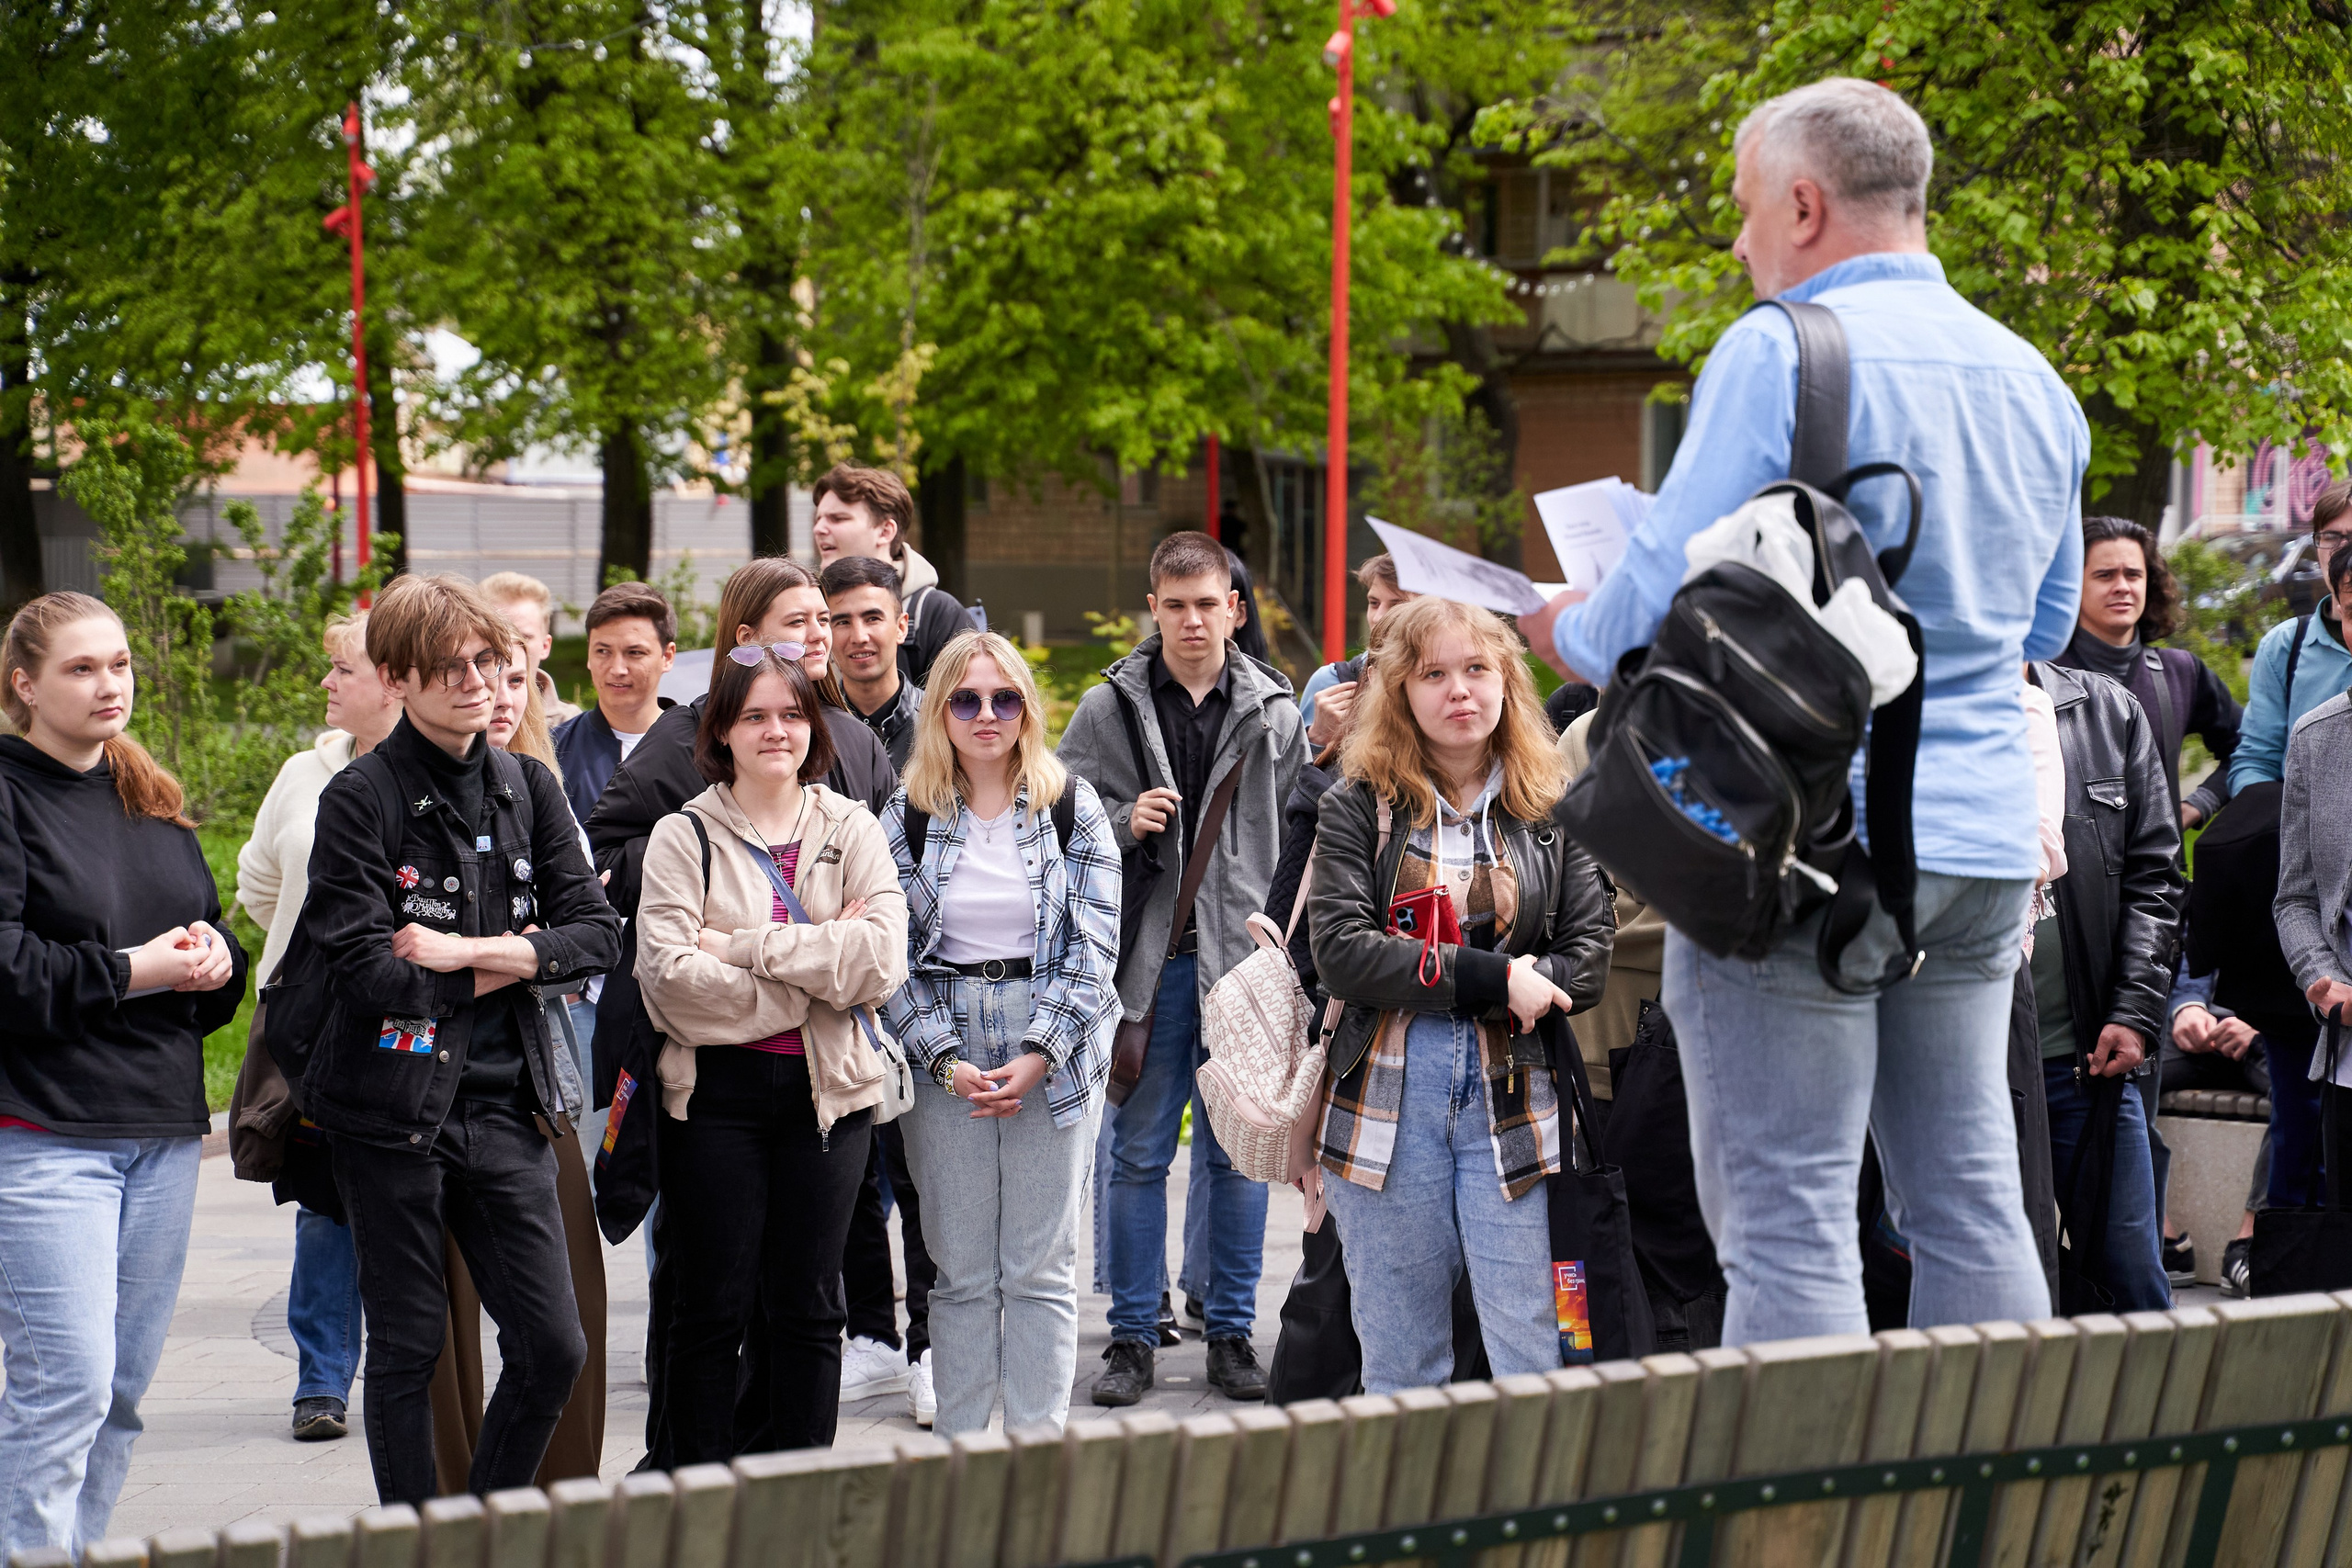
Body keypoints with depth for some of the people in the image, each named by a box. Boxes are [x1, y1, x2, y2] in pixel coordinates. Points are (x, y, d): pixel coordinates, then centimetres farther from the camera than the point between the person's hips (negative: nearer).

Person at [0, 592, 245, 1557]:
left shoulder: (154, 803, 17)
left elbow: (217, 940, 21)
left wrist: (212, 959, -1)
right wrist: (127, 972, -14)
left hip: (163, 1130, 7)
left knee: (124, 1384, 9)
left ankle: (80, 1547, 17)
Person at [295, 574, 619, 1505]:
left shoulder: (529, 788, 9)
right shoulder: (361, 798, -6)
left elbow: (596, 932, 2)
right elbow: (360, 971, -15)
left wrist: (464, 950, -11)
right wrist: (504, 966, -7)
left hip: (503, 1105, 4)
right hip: (392, 1107, -4)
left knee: (552, 1347, 1)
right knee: (407, 1352, 4)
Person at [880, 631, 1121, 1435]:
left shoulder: (1072, 806, 3)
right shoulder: (908, 816, 5)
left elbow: (1092, 944, -3)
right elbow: (894, 953, 2)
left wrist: (1038, 1055, -12)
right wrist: (945, 1060, -10)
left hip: (1055, 1055, -1)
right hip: (944, 1056, 1)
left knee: (1041, 1269, -1)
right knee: (962, 1270, 3)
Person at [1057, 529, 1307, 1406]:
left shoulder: (1273, 711, 6)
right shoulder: (1109, 708, 2)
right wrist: (1122, 822, -14)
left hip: (1243, 961, 1)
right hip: (1149, 961, -1)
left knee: (1239, 1151, 6)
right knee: (1138, 1154, 4)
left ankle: (1231, 1333, 15)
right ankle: (1133, 1337, 12)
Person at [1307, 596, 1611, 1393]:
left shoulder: (1551, 810, 8)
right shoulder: (1359, 807, 4)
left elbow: (1591, 952, 0)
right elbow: (1342, 954, -7)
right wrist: (1490, 978, -15)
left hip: (1513, 1096, 0)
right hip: (1387, 1097, 0)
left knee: (1530, 1359, -5)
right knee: (1398, 1360, 7)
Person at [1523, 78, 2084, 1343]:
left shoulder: (1782, 352, -10)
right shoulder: (2032, 379, 13)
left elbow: (1665, 604, -14)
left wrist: (1565, 634, 6)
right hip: (1984, 840, 7)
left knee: (1788, 1219, -5)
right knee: (1971, 1203, 11)